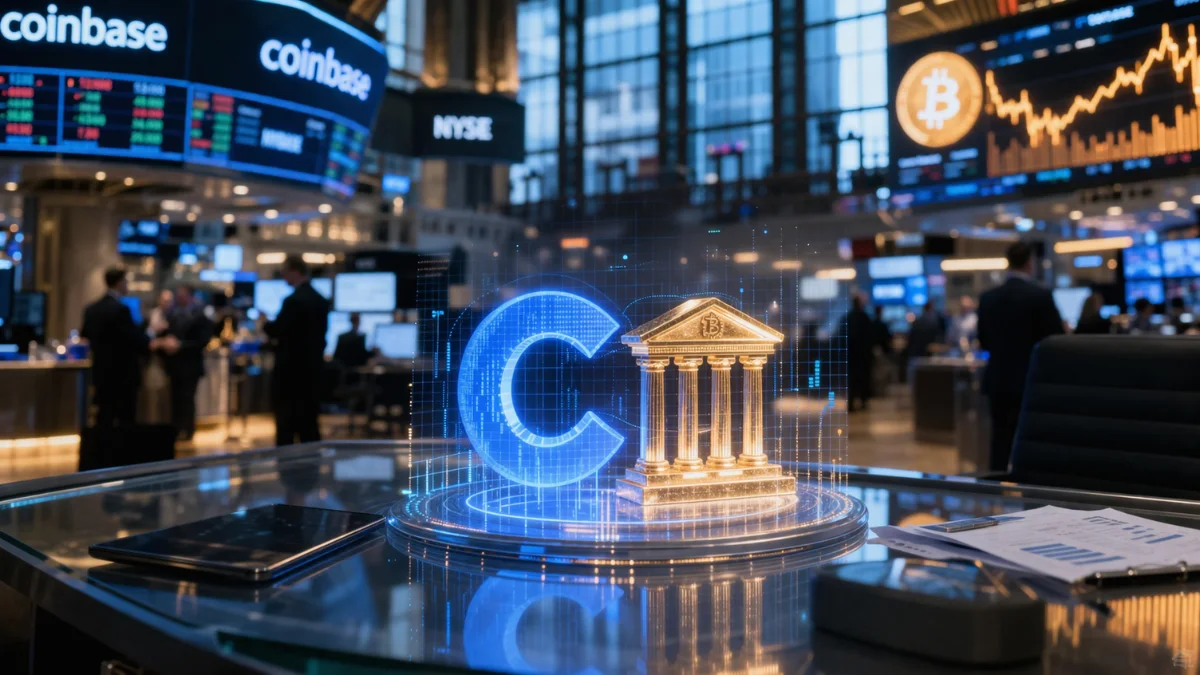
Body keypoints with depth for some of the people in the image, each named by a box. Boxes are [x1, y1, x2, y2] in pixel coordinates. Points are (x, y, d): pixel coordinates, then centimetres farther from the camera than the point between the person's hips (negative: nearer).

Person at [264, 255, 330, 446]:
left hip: (291, 369, -8)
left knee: (286, 423, -2)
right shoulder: (321, 300, 10)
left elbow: (276, 330, -15)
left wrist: (265, 323, 5)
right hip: (313, 368, 8)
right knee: (309, 422, 10)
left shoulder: (293, 301, -16)